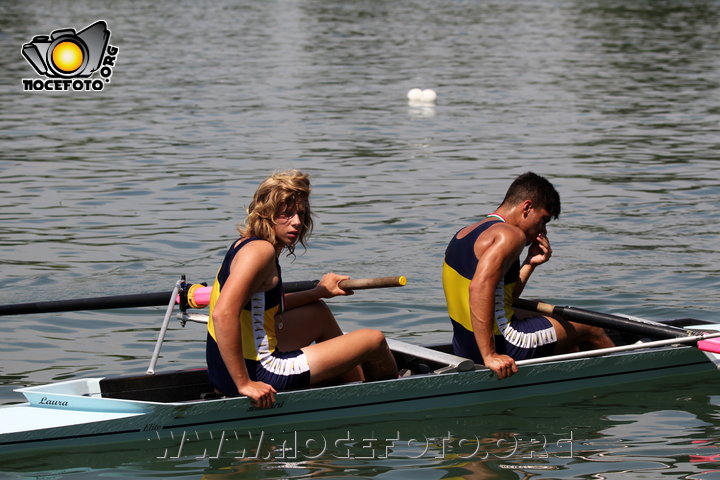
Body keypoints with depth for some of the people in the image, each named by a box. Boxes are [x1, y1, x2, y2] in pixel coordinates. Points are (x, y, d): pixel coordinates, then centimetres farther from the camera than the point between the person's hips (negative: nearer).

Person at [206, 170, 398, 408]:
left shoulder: (245, 245, 9)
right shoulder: (261, 250, -20)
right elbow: (223, 314, -32)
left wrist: (319, 292, 23)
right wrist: (245, 384, -30)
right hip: (259, 374, -10)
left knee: (319, 313, 33)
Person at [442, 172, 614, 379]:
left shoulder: (465, 233, 13)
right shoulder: (509, 235, -16)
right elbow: (480, 287, -32)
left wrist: (530, 263, 11)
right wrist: (490, 356, -33)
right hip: (500, 345, -10)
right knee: (592, 332, 11)